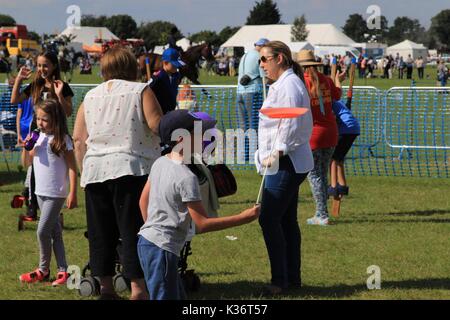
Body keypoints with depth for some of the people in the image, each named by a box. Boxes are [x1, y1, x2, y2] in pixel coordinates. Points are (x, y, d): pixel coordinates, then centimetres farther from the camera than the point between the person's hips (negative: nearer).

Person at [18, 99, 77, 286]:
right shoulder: (39, 137, 8)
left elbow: (72, 167, -13)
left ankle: (43, 270, 8)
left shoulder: (62, 139, -12)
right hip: (41, 192, 7)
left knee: (42, 231, -7)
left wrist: (72, 193, -17)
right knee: (55, 232, 10)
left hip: (56, 193, -7)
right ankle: (62, 271, 14)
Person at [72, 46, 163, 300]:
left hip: (95, 171, 4)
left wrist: (84, 170, 18)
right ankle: (138, 289, -7)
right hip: (130, 169, -4)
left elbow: (78, 138, 11)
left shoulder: (91, 96, 13)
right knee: (133, 231, -3)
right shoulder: (141, 91, -1)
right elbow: (157, 126, -11)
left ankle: (106, 287, 14)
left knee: (101, 234, 10)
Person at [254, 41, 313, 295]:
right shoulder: (285, 83, 18)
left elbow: (290, 124, -22)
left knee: (269, 219, -11)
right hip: (289, 162, 11)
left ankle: (280, 279, -9)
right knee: (287, 220, 13)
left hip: (285, 162, -11)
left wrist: (277, 153, -21)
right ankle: (292, 277, 19)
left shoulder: (288, 85, -15)